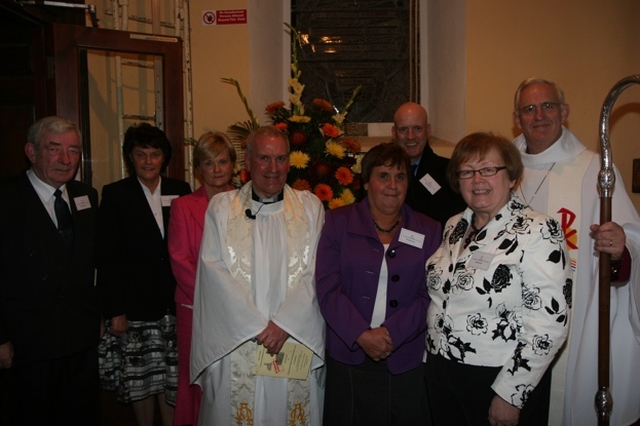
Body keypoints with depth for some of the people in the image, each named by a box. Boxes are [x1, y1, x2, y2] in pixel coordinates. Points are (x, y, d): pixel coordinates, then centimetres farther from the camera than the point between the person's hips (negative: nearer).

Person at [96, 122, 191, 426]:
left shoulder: (180, 192, 6)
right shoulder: (115, 195, 0)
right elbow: (106, 258, -3)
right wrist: (113, 310, -7)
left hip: (174, 303, 2)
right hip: (135, 307, -1)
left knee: (173, 379, 5)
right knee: (141, 379, 9)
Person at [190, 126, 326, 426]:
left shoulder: (310, 207, 5)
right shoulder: (221, 207, 4)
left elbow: (316, 273, -2)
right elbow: (214, 270, -5)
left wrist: (285, 323, -13)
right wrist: (257, 327, -11)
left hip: (298, 342, 1)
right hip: (235, 344, 0)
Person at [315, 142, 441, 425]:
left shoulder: (428, 231, 5)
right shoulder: (338, 222, 1)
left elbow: (429, 296, -2)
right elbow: (327, 288, -6)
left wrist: (390, 333, -14)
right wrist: (362, 335, -15)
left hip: (406, 361, 1)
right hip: (347, 357, 0)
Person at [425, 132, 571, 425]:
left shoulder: (538, 232, -16)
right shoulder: (454, 227, 5)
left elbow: (549, 323, -20)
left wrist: (509, 395, -18)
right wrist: (434, 357, 10)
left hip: (498, 379, -6)